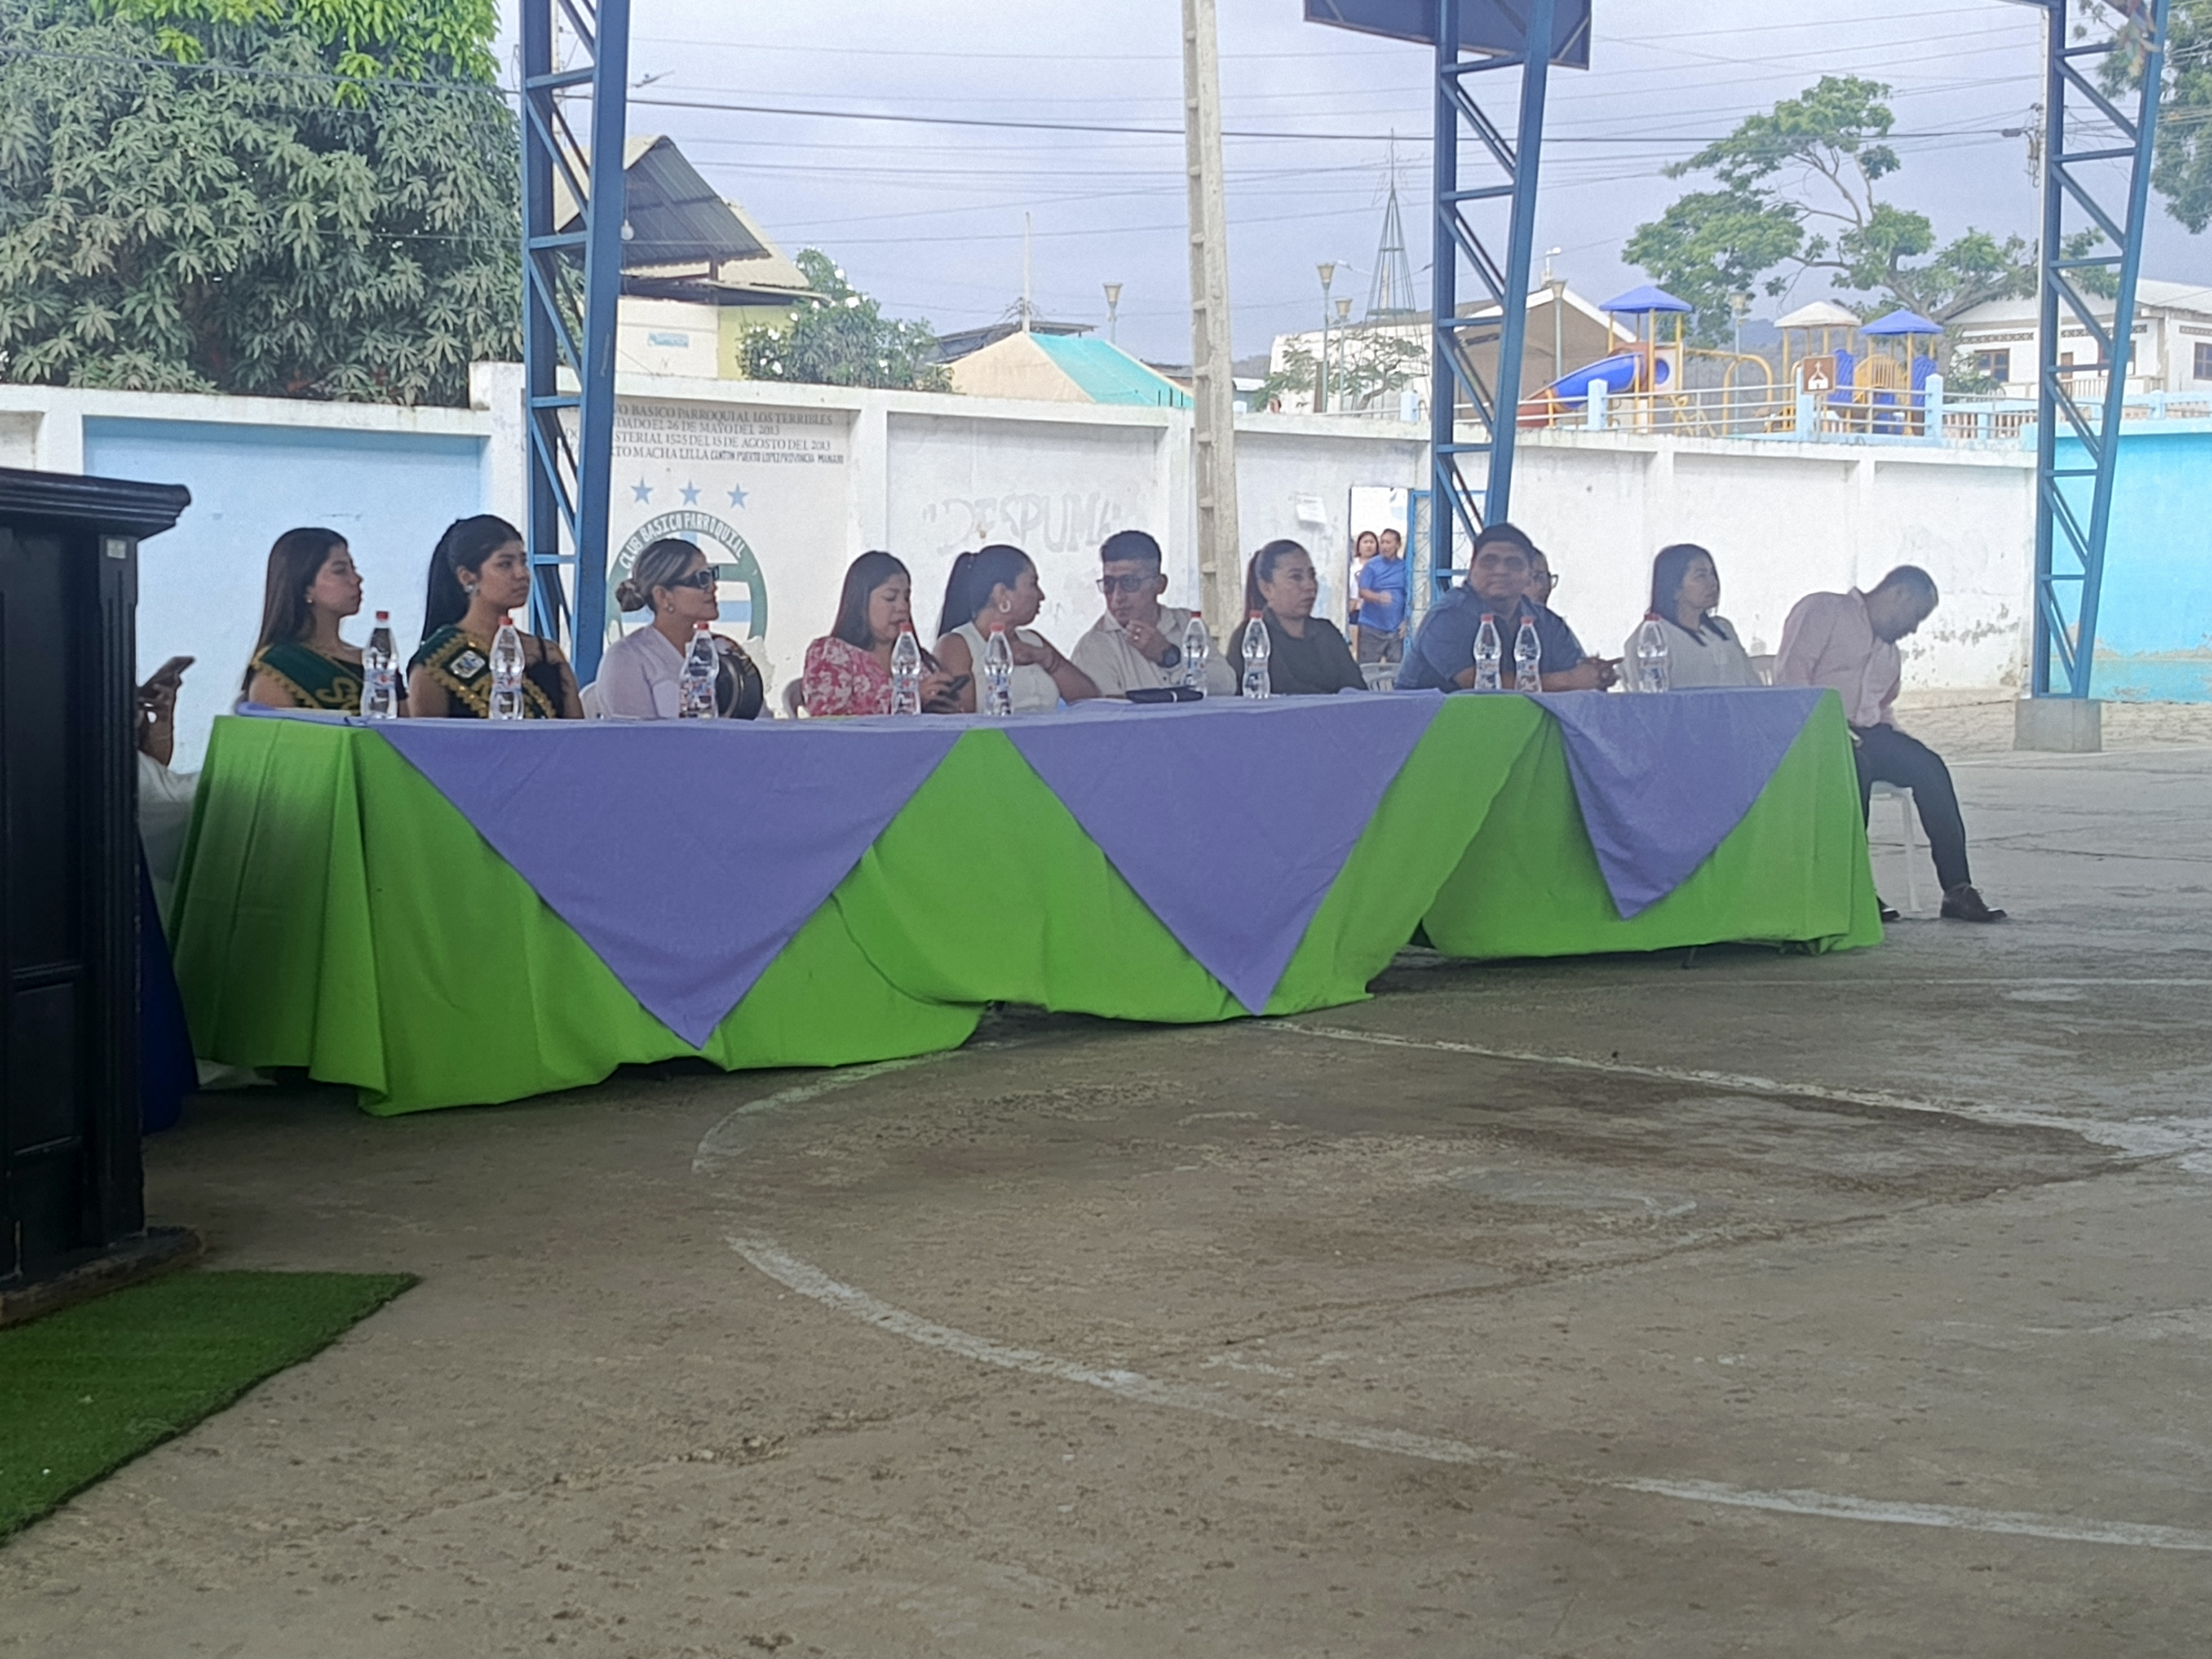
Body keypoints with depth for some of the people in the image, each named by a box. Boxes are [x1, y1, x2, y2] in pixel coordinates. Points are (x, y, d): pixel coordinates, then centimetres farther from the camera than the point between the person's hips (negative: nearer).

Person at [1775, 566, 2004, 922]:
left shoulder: (1890, 652, 28)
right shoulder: (1823, 610, 3)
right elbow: (1790, 673, -9)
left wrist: (1895, 743, 7)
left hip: (1868, 733, 7)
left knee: (1929, 768, -18)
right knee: (1856, 766, -37)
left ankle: (1957, 890, -20)